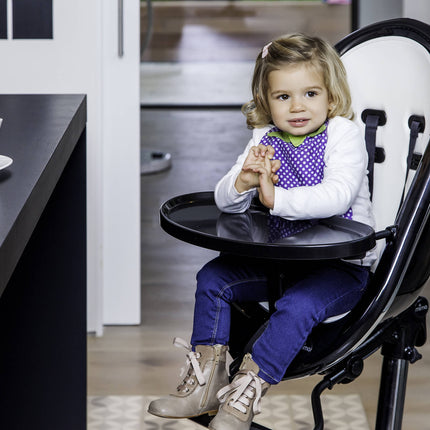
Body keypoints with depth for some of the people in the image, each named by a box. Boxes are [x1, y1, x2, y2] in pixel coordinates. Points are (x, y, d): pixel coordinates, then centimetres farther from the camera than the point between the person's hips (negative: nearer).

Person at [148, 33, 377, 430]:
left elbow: (338, 195, -30)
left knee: (297, 306, -31)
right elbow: (225, 200, -3)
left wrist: (277, 198, -36)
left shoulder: (342, 135, -12)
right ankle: (206, 381, 1)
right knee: (212, 278, -4)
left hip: (340, 265, -6)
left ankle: (247, 393, -22)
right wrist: (244, 182, -27)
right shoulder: (265, 139, 3)